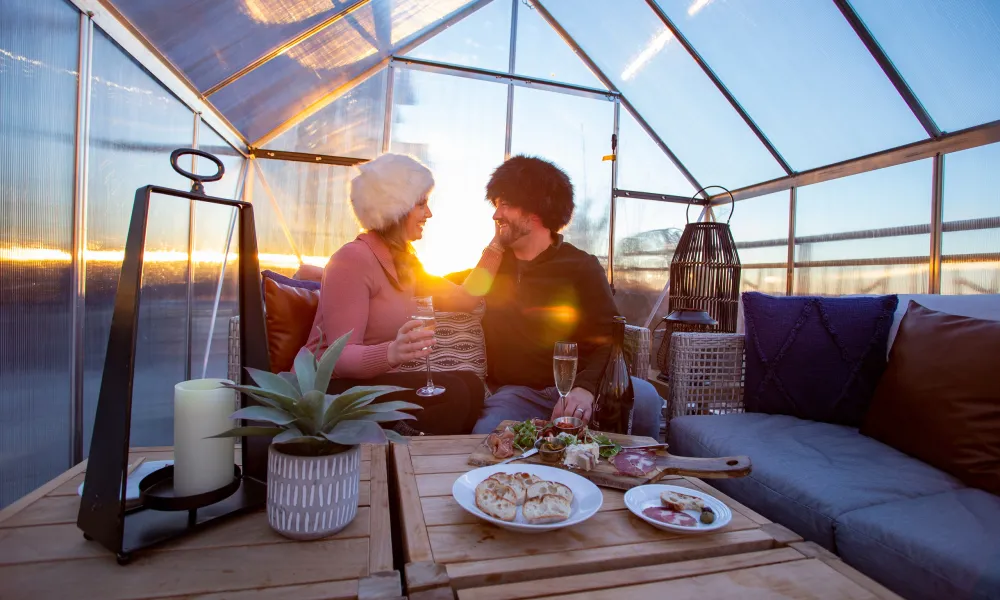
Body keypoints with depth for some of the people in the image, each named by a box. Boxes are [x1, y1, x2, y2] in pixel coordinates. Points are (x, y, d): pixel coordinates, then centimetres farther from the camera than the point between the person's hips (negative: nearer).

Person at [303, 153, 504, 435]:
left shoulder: (403, 260, 12)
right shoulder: (352, 259, -16)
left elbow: (463, 298, 10)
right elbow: (340, 357, -22)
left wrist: (496, 247, 10)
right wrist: (392, 352, -42)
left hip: (370, 378, 8)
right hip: (331, 387, -8)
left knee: (470, 384, -17)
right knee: (451, 393, -27)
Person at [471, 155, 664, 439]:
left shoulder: (582, 267, 0)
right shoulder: (494, 266, 13)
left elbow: (609, 339, -8)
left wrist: (586, 386, -26)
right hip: (515, 393, 1)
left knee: (643, 396, -29)